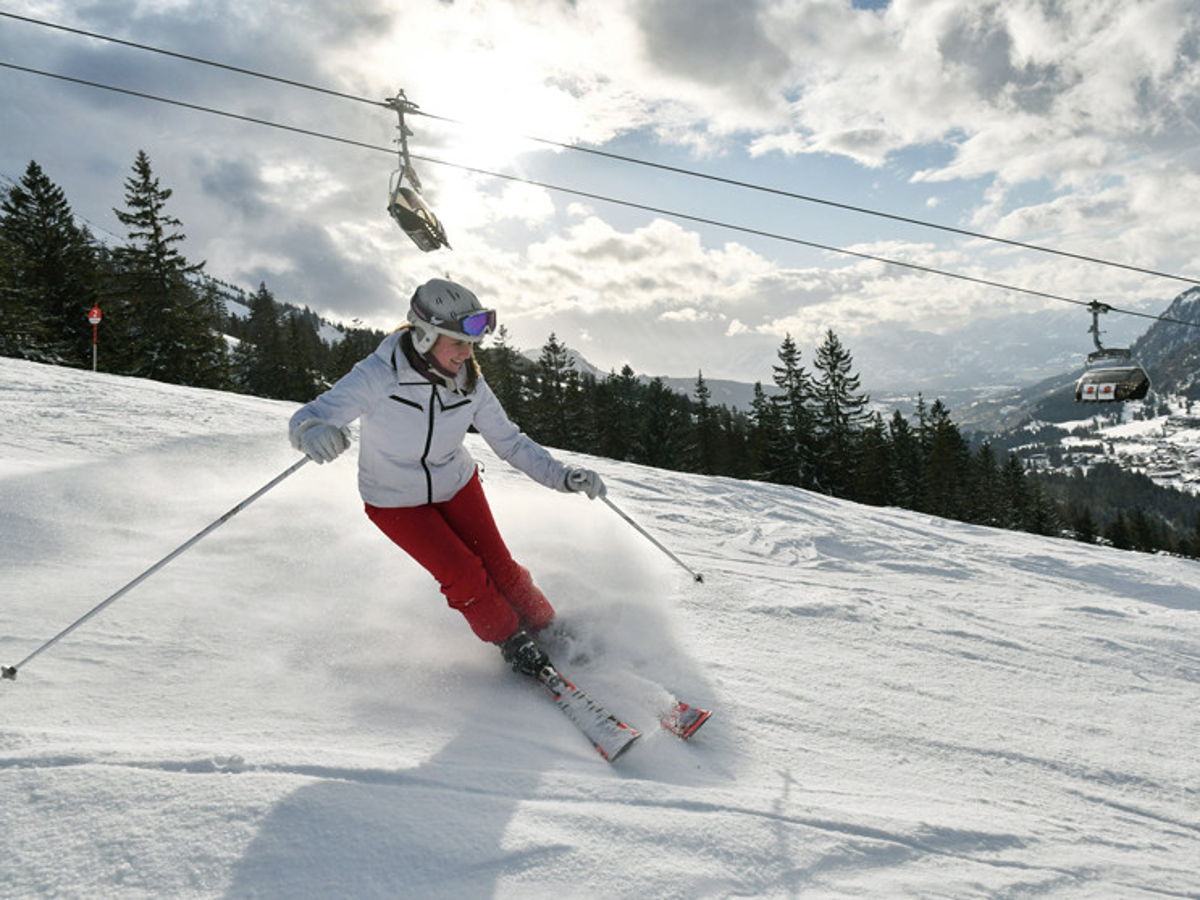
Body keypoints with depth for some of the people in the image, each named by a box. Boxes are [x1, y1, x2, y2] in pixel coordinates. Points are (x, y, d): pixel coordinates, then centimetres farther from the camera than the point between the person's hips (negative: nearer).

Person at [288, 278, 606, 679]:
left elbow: (508, 440, -7)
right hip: (396, 502, -3)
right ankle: (511, 640, 10)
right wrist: (313, 432, -59)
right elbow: (310, 417, -34)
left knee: (500, 569, -5)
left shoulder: (469, 382, -16)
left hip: (457, 485, 3)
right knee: (464, 576, -15)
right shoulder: (380, 375, -29)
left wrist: (562, 476, -19)